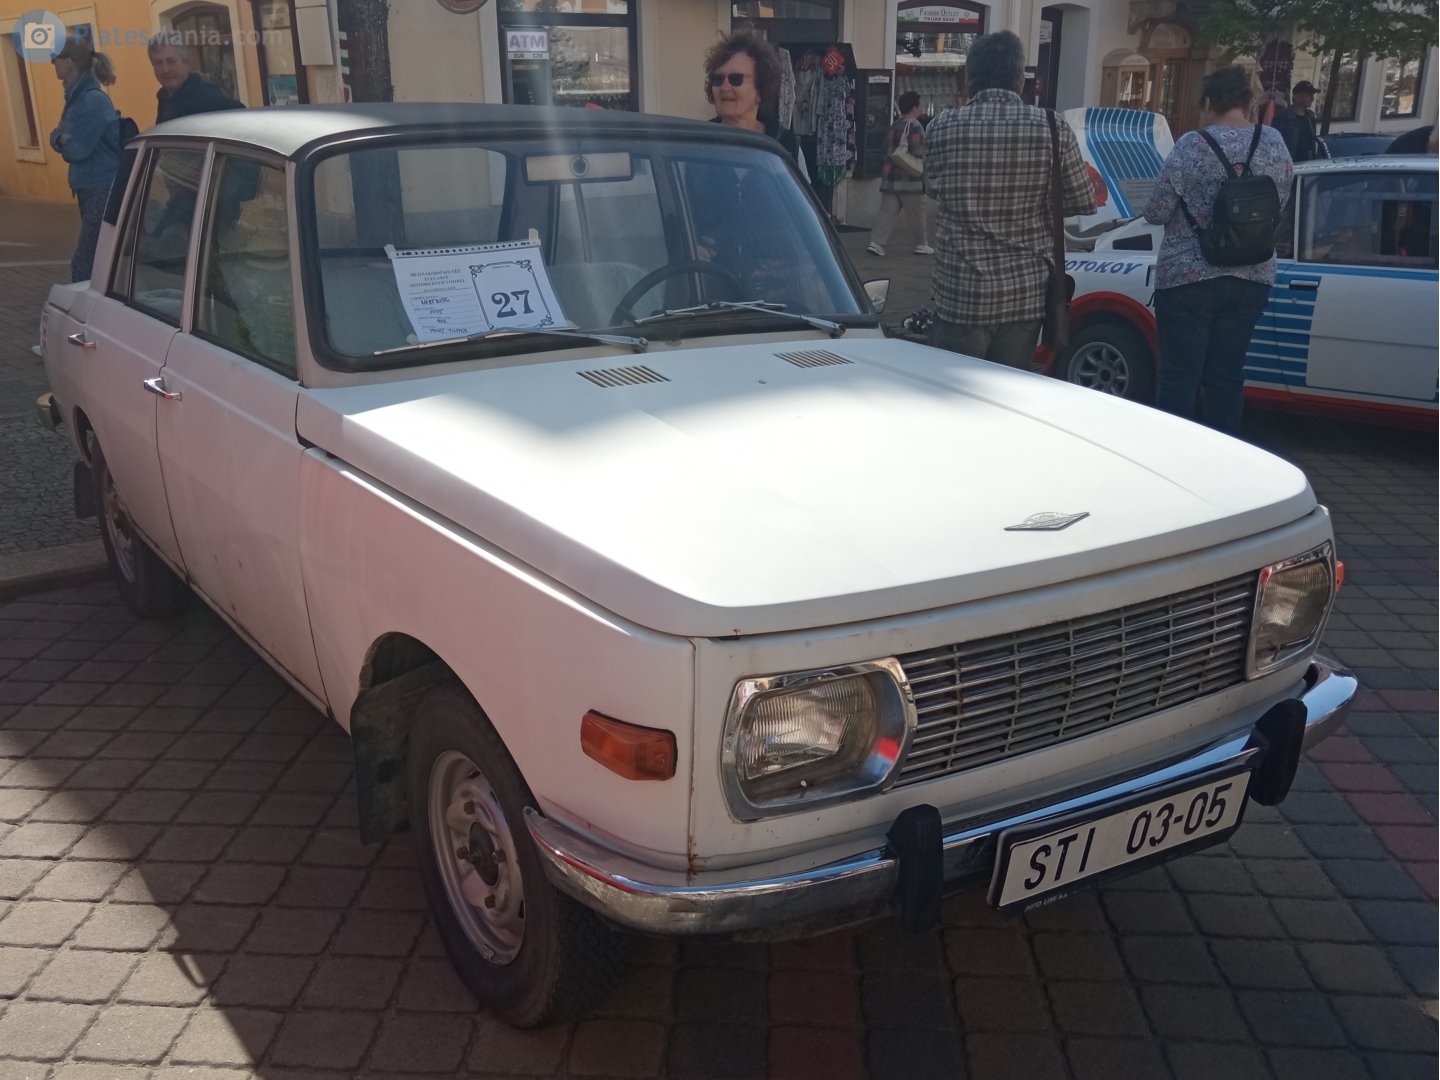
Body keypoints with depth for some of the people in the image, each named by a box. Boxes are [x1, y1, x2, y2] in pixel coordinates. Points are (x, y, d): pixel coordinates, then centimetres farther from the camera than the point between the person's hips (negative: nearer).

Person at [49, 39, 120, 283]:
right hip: (91, 189, 10)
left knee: (84, 265, -9)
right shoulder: (77, 97, 11)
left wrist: (60, 140, 2)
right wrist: (61, 138, -9)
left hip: (104, 190, -10)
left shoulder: (93, 100, -18)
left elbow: (77, 150, -18)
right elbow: (63, 138, 13)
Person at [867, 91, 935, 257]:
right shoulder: (914, 126, -11)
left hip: (890, 177, 7)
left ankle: (876, 242, -9)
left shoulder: (893, 127, 14)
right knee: (920, 212, 6)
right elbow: (918, 152, -16)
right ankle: (923, 244, 14)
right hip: (910, 179, -7)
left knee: (888, 211, 3)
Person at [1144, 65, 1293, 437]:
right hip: (1252, 279, 5)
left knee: (1179, 378, 2)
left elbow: (1156, 213, -9)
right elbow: (1278, 205, 13)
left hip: (1188, 277, -5)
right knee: (1227, 377, 13)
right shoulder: (1275, 144, 3)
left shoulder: (1193, 145, -13)